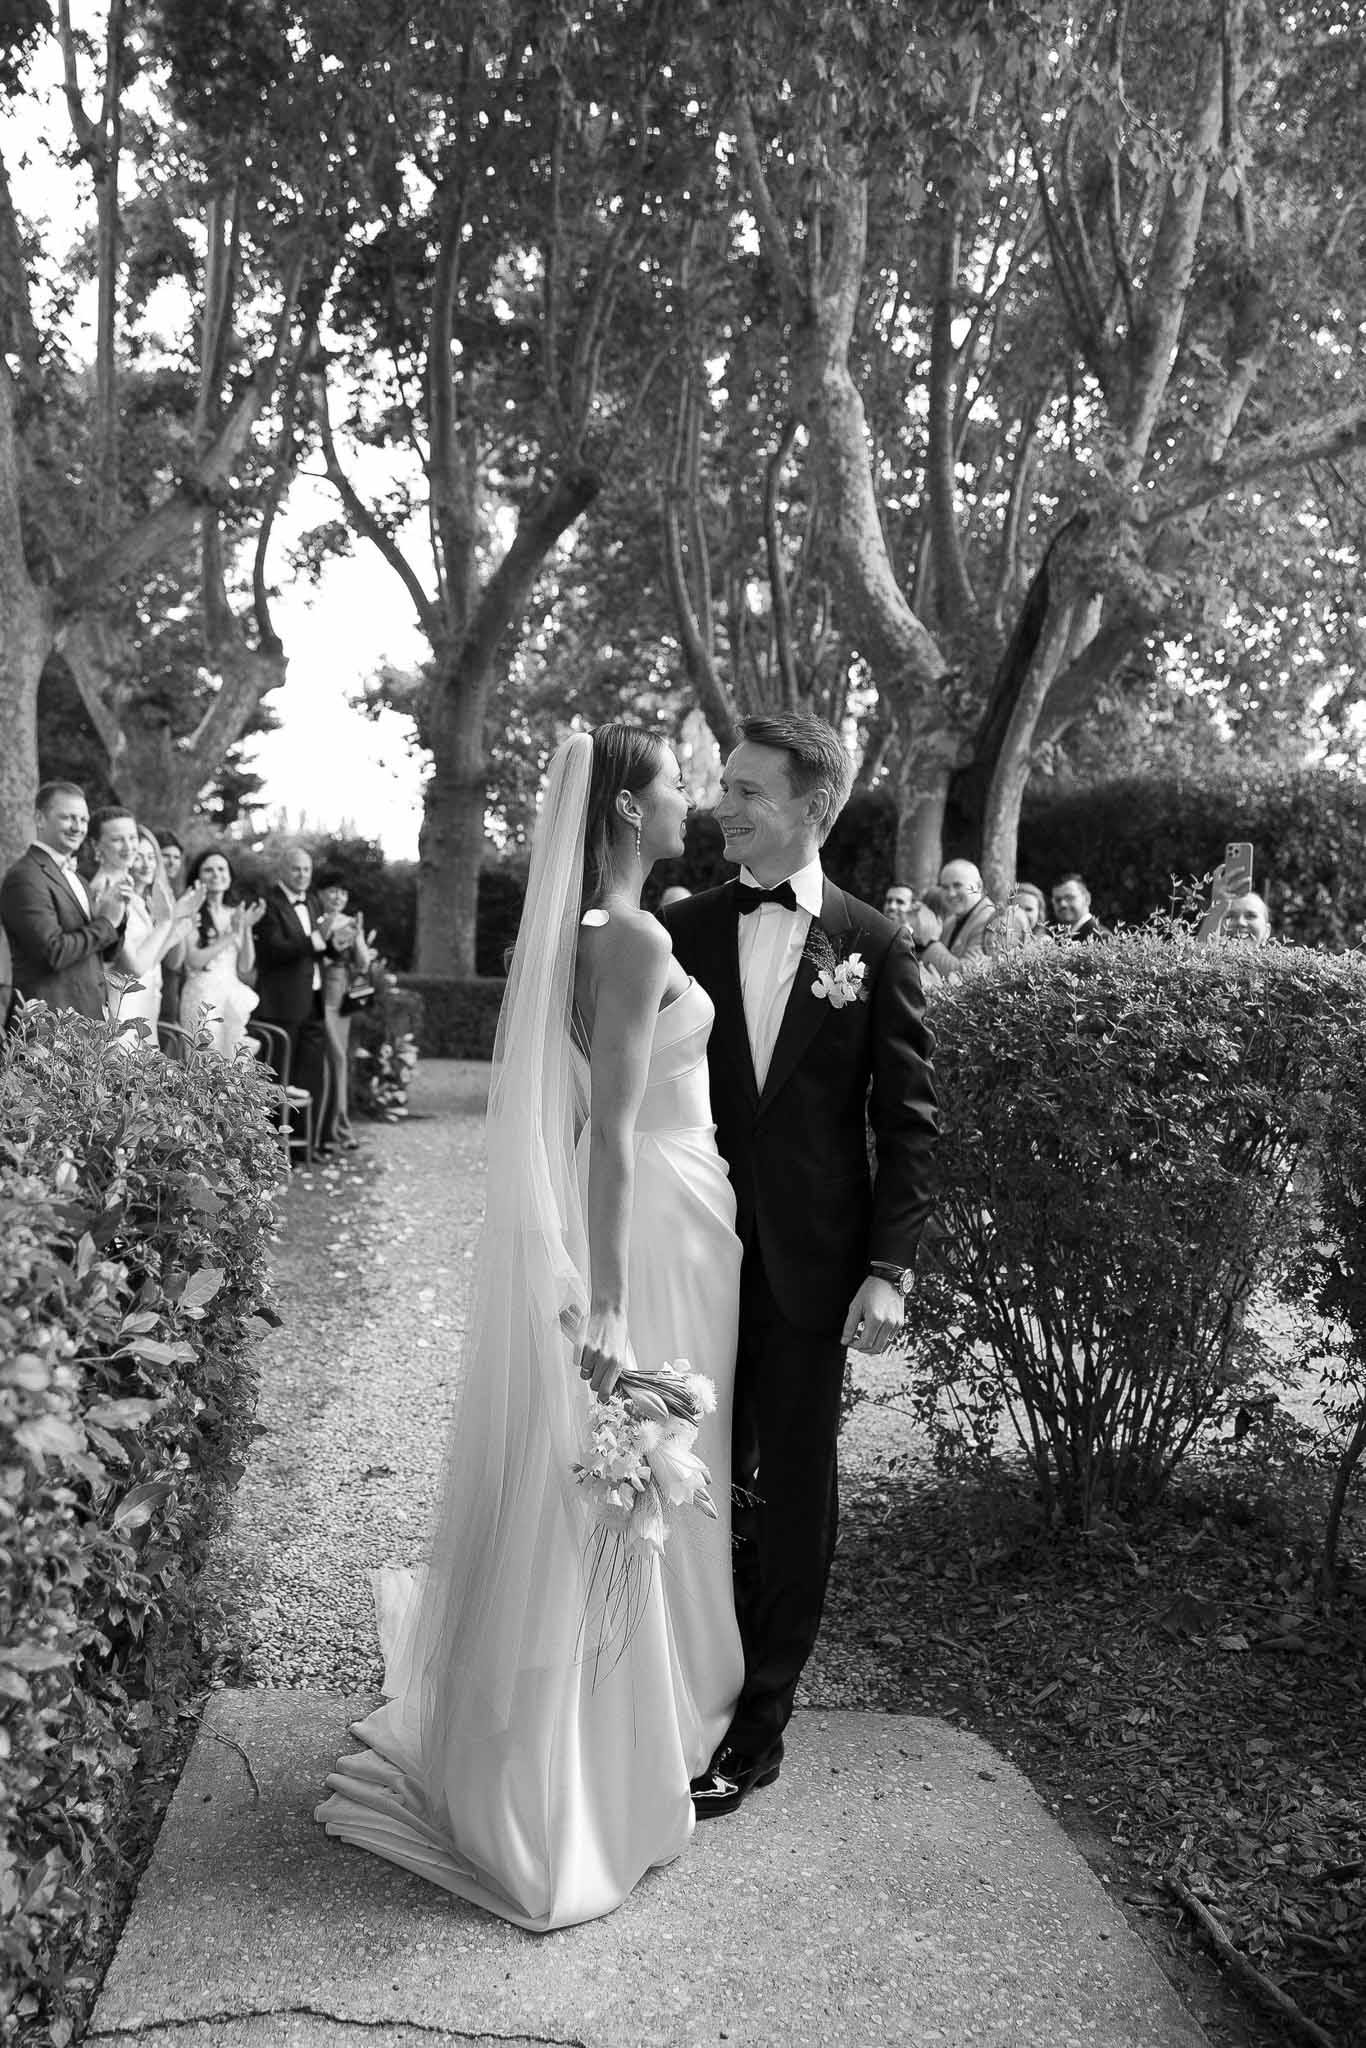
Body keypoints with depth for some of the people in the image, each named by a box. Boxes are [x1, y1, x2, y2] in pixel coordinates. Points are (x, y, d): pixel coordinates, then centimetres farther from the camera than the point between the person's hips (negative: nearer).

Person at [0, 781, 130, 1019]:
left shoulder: (74, 877, 17)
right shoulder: (25, 878, -11)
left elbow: (106, 952, 17)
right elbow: (54, 952, -20)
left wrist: (118, 912, 0)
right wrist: (106, 922, -12)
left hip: (91, 1014, 8)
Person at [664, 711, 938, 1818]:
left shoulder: (874, 945, -2)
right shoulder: (682, 931, 2)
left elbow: (908, 1117, -1)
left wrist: (890, 1267, -8)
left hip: (811, 1267, -1)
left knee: (795, 1493, 10)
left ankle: (757, 1725, 24)